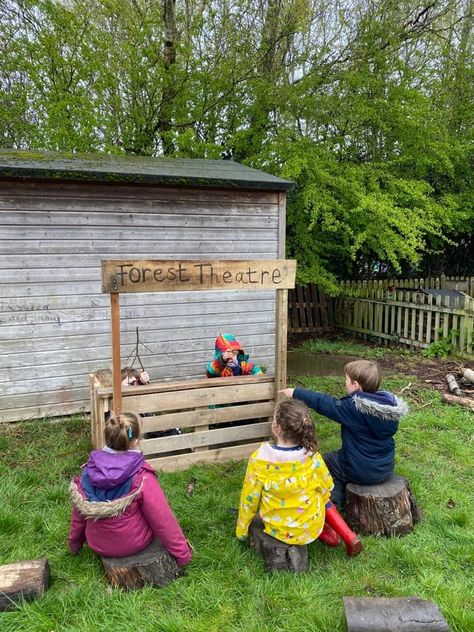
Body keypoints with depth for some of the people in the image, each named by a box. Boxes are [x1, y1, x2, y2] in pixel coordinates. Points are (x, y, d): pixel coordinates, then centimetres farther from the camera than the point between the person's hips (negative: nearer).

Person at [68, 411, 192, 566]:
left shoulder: (90, 469, -15)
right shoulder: (142, 477, -28)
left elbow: (79, 510, -1)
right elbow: (163, 521, -19)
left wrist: (75, 543, 17)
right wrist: (183, 554, -6)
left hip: (96, 544, 4)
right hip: (132, 544, -4)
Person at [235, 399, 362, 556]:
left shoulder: (259, 459, -24)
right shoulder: (313, 458, -21)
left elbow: (249, 500, -12)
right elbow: (326, 488, -3)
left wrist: (241, 531, 5)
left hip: (278, 530, 0)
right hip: (310, 528, 0)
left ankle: (327, 534, 15)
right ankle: (349, 538, 19)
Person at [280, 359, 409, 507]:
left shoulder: (352, 408, -24)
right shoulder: (389, 403, -7)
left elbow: (323, 403, -14)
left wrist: (296, 392, -1)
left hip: (362, 473, -6)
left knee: (327, 460, 19)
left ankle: (336, 500, 20)